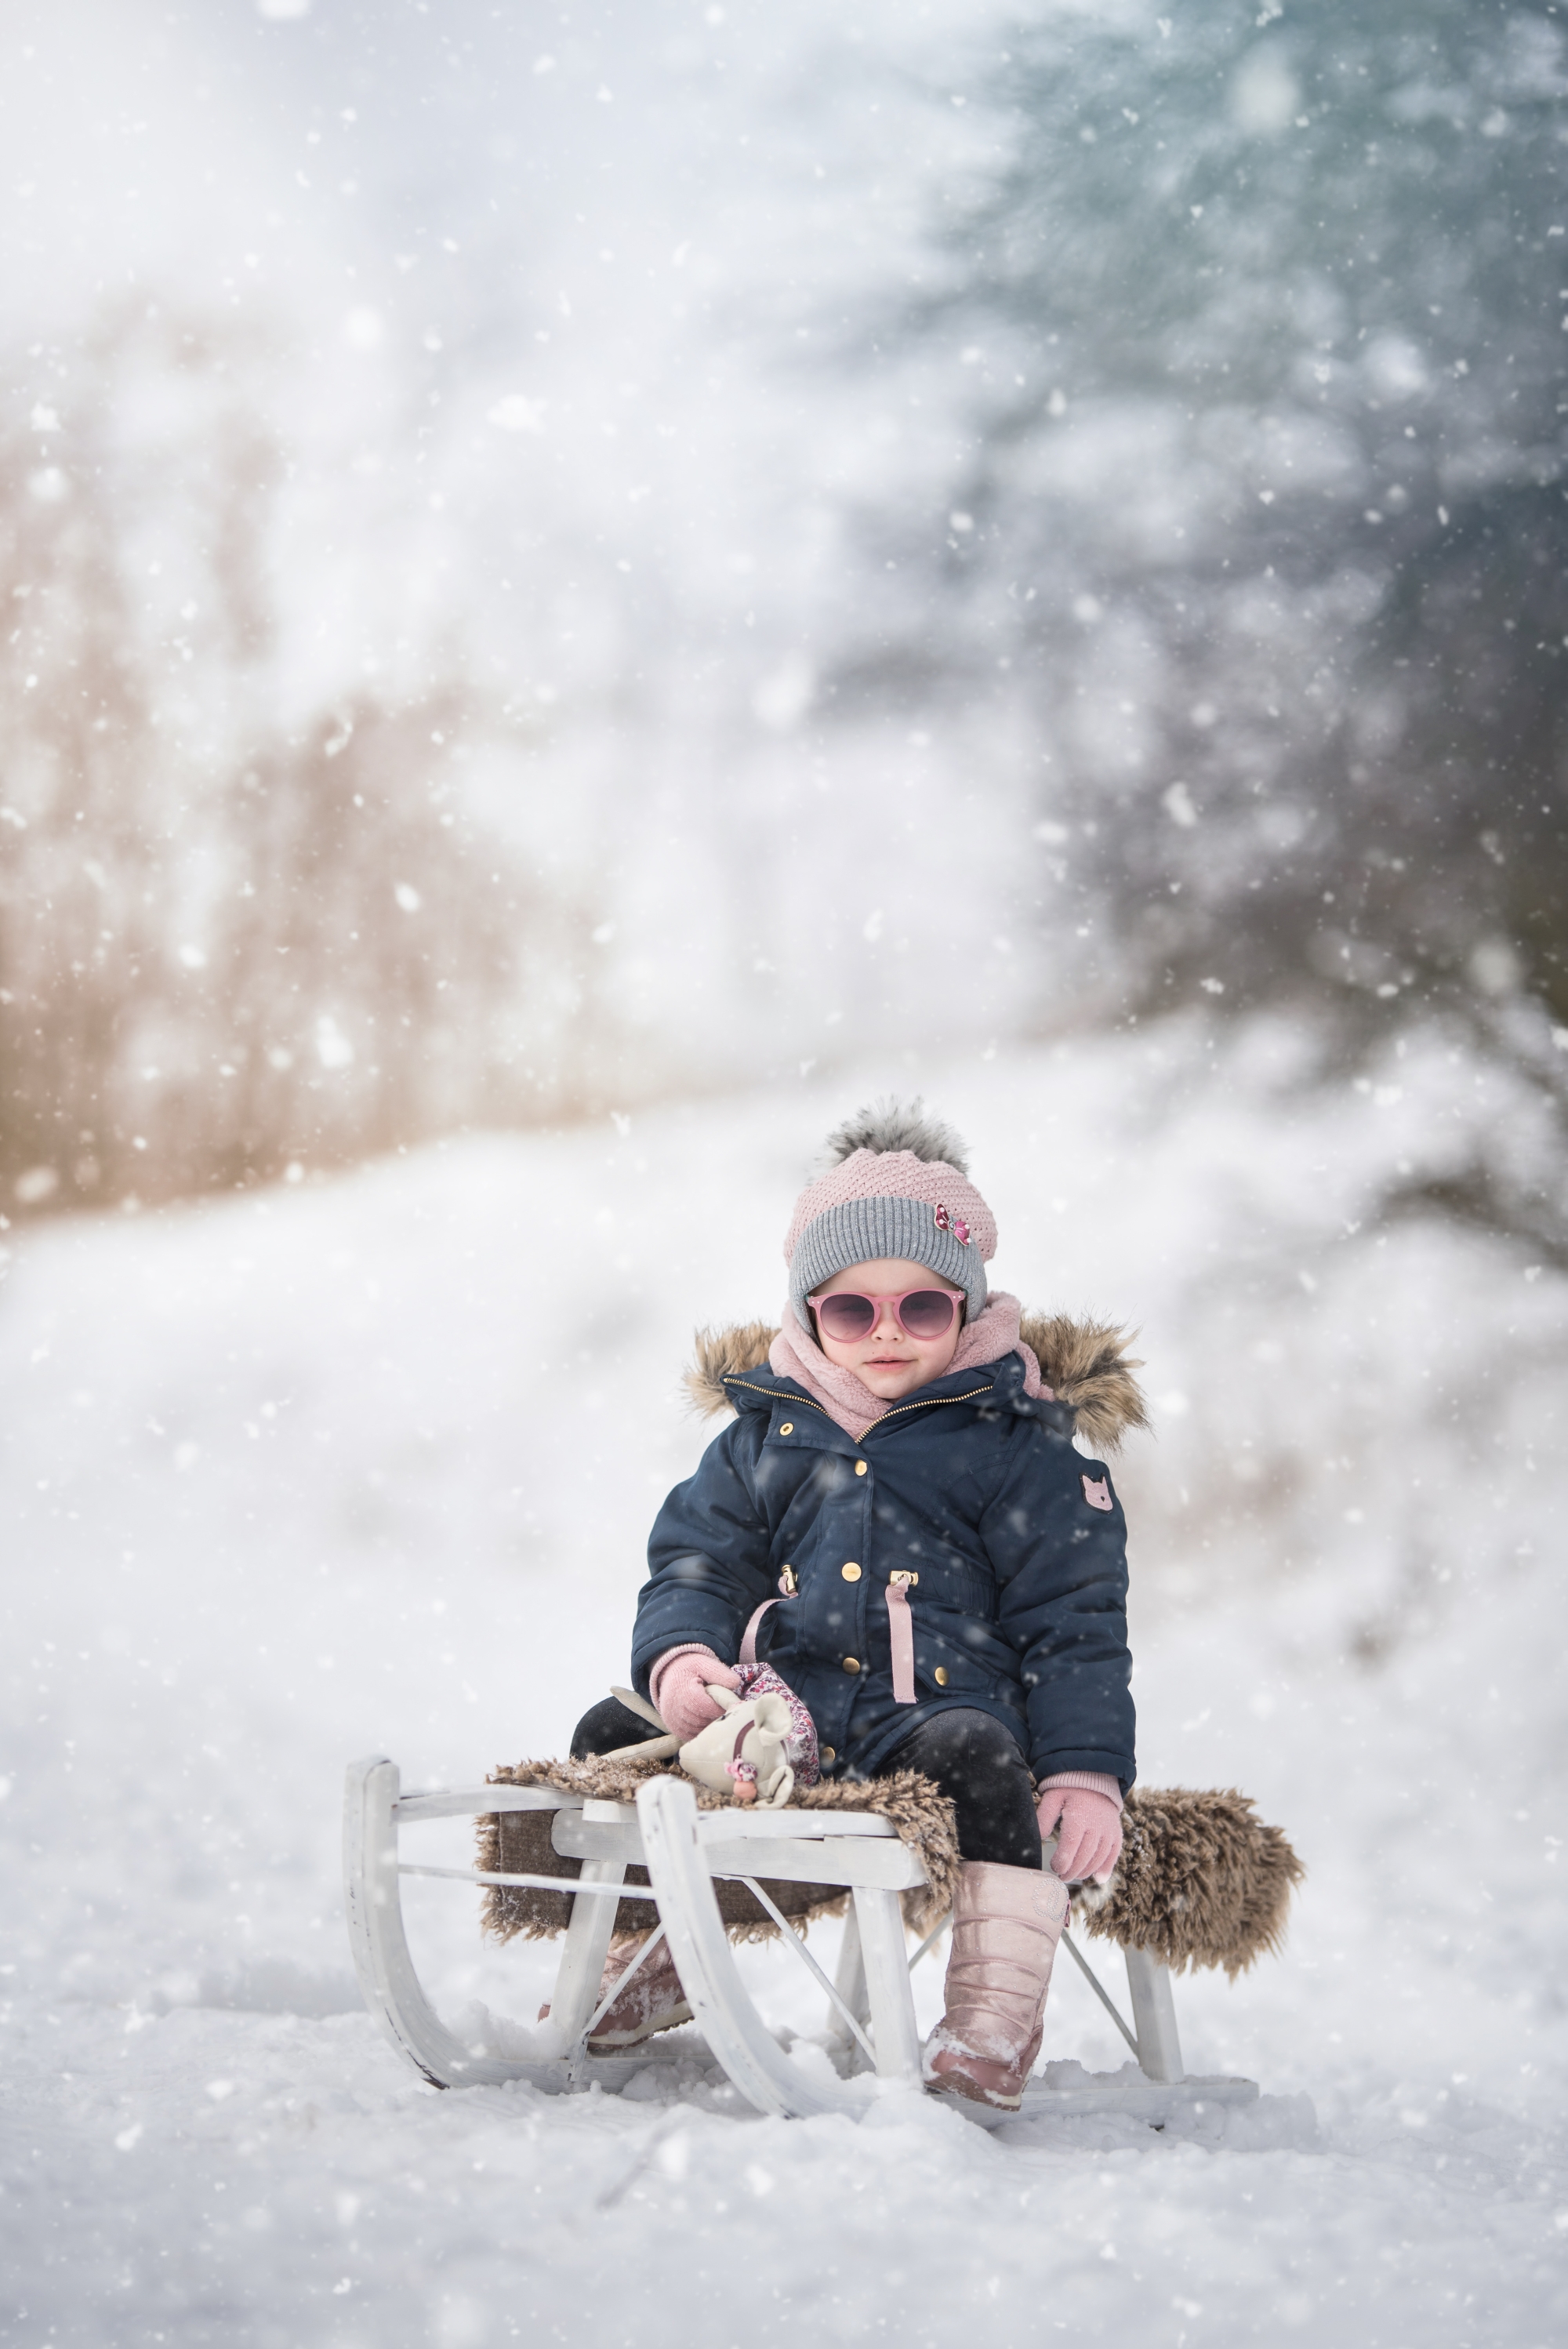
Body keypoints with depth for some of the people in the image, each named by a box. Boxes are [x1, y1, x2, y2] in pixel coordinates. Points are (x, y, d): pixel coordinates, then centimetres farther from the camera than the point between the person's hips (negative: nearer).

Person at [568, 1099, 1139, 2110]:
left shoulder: (1017, 1448, 3)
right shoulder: (764, 1436, 15)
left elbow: (1075, 1620, 0)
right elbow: (697, 1563, 14)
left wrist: (1086, 1767, -13)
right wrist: (681, 1655, -11)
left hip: (944, 1707, -4)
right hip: (783, 1711, 4)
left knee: (979, 1760, -36)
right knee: (616, 1734, -6)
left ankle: (995, 2030, -27)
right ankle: (645, 1971, 13)